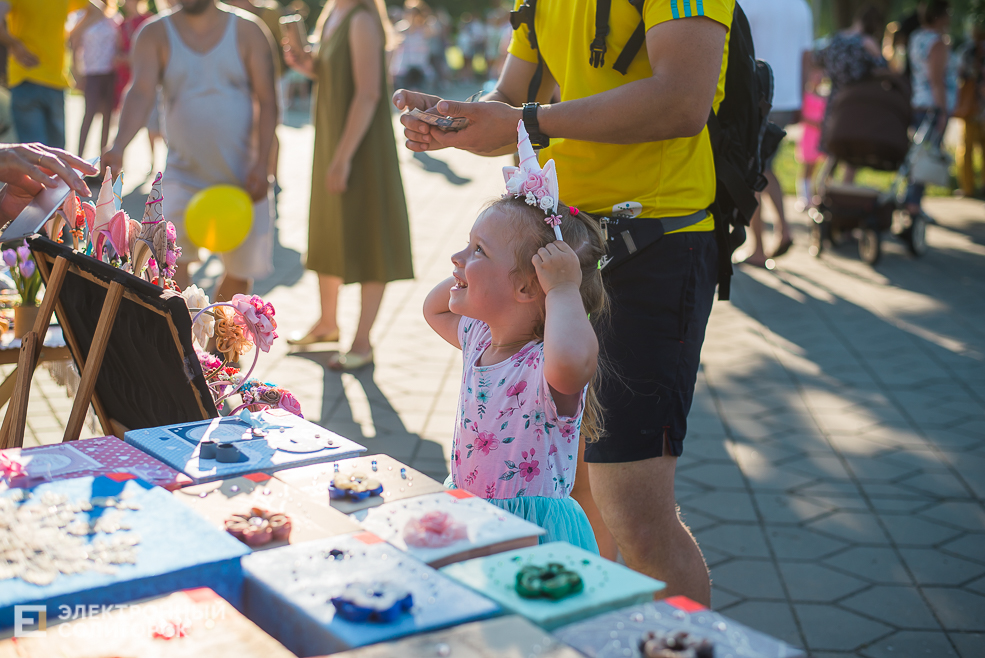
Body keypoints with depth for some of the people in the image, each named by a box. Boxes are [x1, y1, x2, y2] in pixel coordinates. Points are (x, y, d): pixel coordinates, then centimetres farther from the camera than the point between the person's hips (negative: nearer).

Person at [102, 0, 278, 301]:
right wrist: (118, 147, -34)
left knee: (241, 273, 9)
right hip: (184, 173, -1)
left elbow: (267, 101, -3)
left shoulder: (248, 31, 0)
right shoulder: (155, 34, -2)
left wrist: (261, 164, -14)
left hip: (241, 177, 1)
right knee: (173, 258, -21)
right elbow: (141, 93, -16)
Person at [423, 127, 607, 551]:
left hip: (531, 537, -7)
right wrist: (475, 271, 11)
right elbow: (435, 309, 29)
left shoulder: (545, 368, -22)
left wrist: (563, 289, -32)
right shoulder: (480, 337, 6)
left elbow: (570, 361, -49)